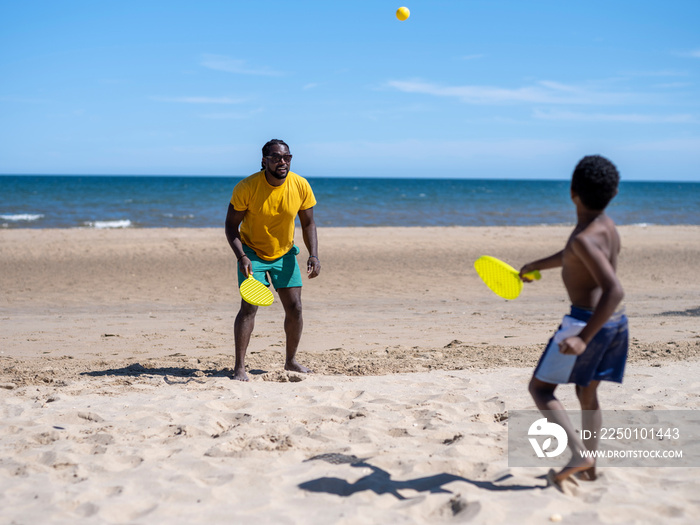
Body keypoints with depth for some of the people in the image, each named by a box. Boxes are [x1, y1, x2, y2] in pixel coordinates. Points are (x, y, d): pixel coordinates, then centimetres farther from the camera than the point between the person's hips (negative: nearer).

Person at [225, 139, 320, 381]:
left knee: (294, 308, 2)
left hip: (284, 253, 3)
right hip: (252, 252, -3)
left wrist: (313, 255, -14)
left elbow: (308, 223, -2)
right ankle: (239, 367, -5)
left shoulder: (301, 186, -13)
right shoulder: (247, 187, -22)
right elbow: (231, 225, -15)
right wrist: (241, 257, -28)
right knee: (249, 307, -15)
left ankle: (291, 361, 22)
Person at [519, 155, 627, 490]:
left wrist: (583, 338, -35)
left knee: (540, 388, 2)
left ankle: (579, 453, -11)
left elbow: (615, 290, -31)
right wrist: (536, 265, 40)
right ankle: (589, 467, 25)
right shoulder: (607, 227, 8)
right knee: (587, 392, 21)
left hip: (588, 321, -9)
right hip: (615, 323, 9)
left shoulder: (585, 238, -22)